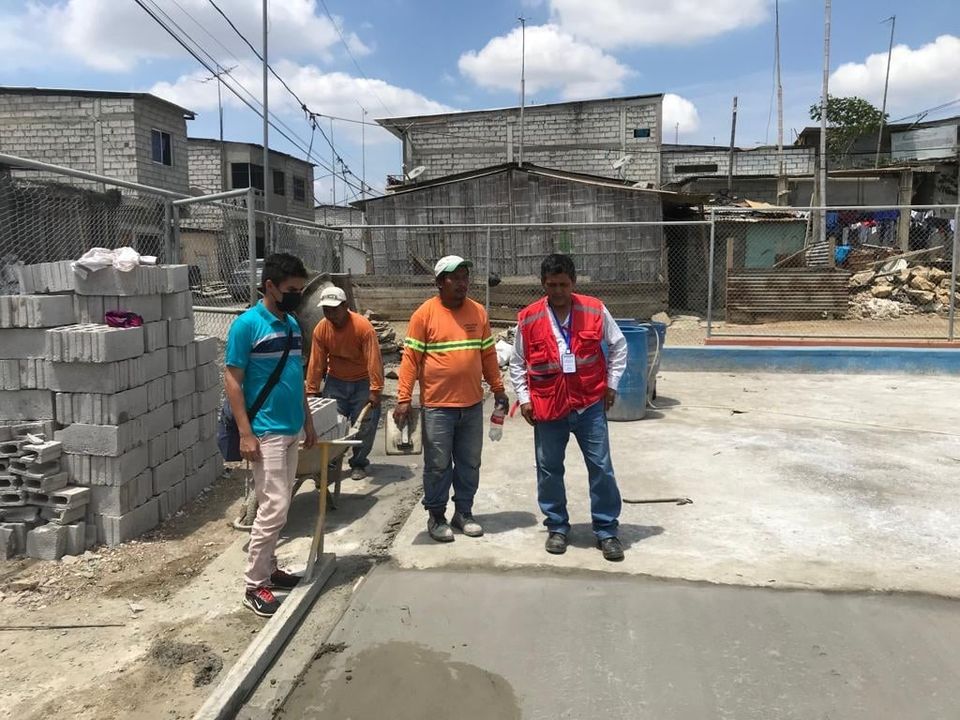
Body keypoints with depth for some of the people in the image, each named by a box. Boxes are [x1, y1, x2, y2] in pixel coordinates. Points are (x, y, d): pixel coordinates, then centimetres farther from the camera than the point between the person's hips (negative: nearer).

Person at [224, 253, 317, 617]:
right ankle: (255, 586, 4)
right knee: (274, 507, -8)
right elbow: (232, 380, -13)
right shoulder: (247, 324, -12)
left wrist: (308, 422, 17)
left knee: (278, 506, 15)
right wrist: (245, 433, -17)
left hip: (292, 430, 8)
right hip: (265, 433, -8)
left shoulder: (292, 324, 11)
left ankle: (268, 567, 28)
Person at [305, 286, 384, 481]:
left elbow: (373, 360, -23)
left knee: (364, 425, -2)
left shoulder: (363, 327, -23)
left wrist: (375, 390, -26)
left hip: (362, 382, -3)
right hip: (335, 381, 3)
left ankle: (358, 464, 13)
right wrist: (311, 392, -4)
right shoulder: (321, 329, -11)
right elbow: (316, 362, -6)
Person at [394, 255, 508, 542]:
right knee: (438, 465, 6)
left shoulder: (478, 311, 6)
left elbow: (488, 354, 13)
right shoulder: (424, 313, -7)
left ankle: (464, 513, 27)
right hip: (437, 406, -4)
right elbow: (410, 358, -9)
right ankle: (436, 516, 21)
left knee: (469, 464, 12)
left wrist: (498, 389, 14)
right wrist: (403, 399, -13)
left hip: (472, 405, 4)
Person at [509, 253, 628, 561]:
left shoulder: (594, 310, -3)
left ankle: (607, 531, 18)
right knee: (549, 470, 9)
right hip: (548, 407, 0)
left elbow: (619, 345, 9)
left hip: (590, 403, 0)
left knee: (601, 467, 4)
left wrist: (611, 383, 4)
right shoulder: (529, 318, -3)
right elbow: (517, 363, 7)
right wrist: (524, 398, 0)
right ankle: (557, 527, 27)